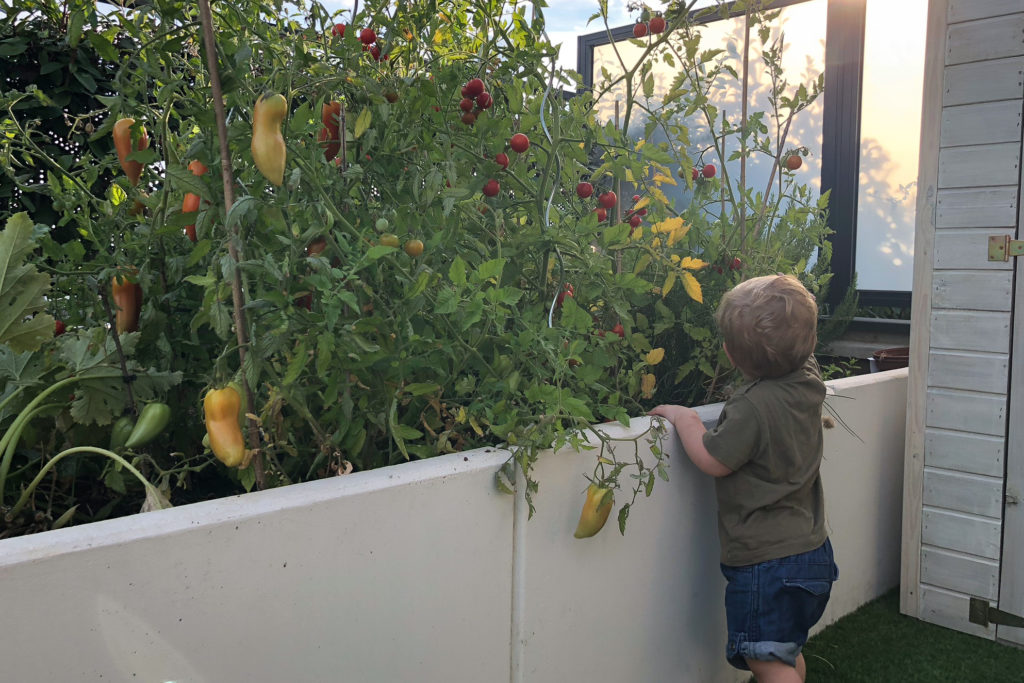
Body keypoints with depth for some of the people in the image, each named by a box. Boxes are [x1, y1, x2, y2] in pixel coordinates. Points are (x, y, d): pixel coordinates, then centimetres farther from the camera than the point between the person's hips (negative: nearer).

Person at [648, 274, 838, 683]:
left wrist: (684, 418, -4)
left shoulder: (753, 407, -25)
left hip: (766, 561, -9)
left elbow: (714, 461, -15)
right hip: (813, 553, 9)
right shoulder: (808, 382, -2)